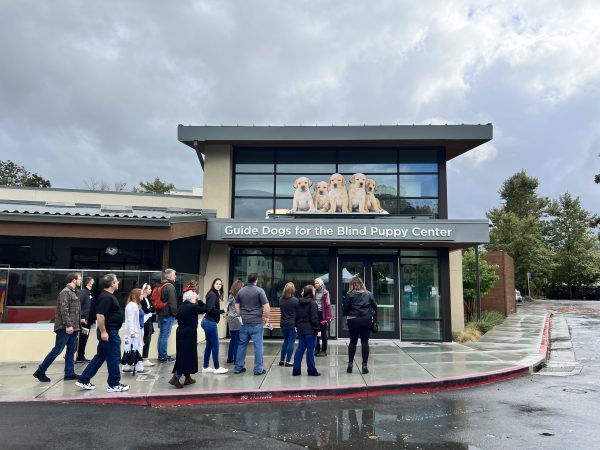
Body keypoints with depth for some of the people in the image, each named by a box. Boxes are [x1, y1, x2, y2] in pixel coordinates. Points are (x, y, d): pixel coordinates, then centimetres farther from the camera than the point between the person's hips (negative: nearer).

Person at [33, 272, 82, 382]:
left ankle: (69, 373, 13)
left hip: (73, 327, 9)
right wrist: (68, 325, -24)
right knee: (57, 350, -5)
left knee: (71, 350, 9)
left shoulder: (73, 292, 17)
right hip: (65, 327, -9)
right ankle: (40, 371, 6)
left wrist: (78, 320, 18)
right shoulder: (65, 292, -11)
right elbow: (64, 310, -20)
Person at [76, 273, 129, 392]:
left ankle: (84, 381, 22)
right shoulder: (106, 297, -19)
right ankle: (114, 384, 9)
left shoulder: (108, 296, 14)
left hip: (111, 331, 10)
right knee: (113, 358, -1)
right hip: (109, 332, -10)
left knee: (100, 357, 16)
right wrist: (103, 332, -24)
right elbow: (100, 315, -25)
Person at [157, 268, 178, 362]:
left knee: (161, 335, 15)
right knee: (165, 336, -5)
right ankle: (164, 356, 0)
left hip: (161, 313, 10)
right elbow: (172, 302, -17)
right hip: (168, 315, -9)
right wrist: (175, 314, -8)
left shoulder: (161, 286, 14)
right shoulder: (170, 287, -15)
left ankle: (161, 355, 22)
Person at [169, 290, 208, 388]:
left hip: (181, 332, 8)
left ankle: (188, 378, 22)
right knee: (187, 355, -2)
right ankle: (175, 378, -7)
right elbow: (204, 309, -3)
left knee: (184, 355, 14)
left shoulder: (181, 307, 9)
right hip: (189, 333, -8)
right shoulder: (192, 307, -13)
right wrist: (198, 301, 9)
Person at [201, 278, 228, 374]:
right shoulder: (212, 295, -15)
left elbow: (213, 309, 10)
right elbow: (211, 310, -22)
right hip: (210, 323, -10)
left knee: (209, 345, 14)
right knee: (215, 345, -2)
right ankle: (217, 368, 6)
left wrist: (221, 313, 2)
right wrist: (223, 311, -16)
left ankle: (206, 367, 20)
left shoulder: (215, 294, 13)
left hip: (208, 322, 10)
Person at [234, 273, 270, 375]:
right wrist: (266, 317, 1)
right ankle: (258, 369, 6)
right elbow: (266, 307, -13)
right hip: (256, 323, -5)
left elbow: (237, 306, 14)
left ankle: (238, 368, 19)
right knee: (258, 346, 2)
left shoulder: (241, 291, 8)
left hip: (244, 322, 5)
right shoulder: (259, 290, -8)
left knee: (241, 345, 13)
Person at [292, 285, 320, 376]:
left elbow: (296, 316, 14)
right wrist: (317, 328, -11)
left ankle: (296, 369, 12)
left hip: (301, 329, 7)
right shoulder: (312, 303, -12)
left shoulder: (299, 303, 9)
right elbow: (314, 318, -16)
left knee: (300, 348, 11)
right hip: (310, 329, -7)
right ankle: (311, 370, 6)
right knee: (310, 350, 0)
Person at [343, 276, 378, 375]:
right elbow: (375, 306, 4)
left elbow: (345, 308, -5)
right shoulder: (368, 294, 4)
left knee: (353, 342, 11)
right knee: (365, 342, 5)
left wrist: (347, 315, 14)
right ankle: (364, 366, 6)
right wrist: (374, 316, 16)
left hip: (353, 321, -1)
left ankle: (350, 364, 13)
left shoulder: (349, 295, -3)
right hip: (366, 320, 1)